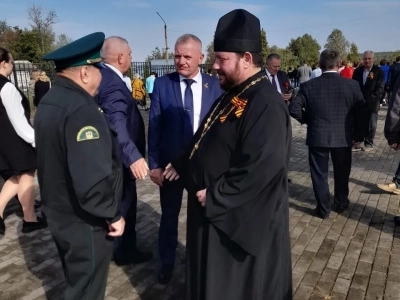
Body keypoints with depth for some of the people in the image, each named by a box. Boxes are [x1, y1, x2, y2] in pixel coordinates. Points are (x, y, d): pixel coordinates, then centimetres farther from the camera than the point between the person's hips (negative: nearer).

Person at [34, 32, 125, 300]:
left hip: (60, 214, 9)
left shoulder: (49, 101, 4)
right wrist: (112, 214, -18)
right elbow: (93, 180, -33)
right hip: (85, 222, -9)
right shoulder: (81, 109, -27)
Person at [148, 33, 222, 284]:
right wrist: (154, 164, -8)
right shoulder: (162, 84, -6)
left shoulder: (215, 85, -5)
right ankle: (167, 262, 38)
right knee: (169, 216, 16)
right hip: (170, 163, 0)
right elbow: (154, 127, -5)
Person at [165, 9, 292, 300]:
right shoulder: (233, 95, 8)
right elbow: (207, 142, 18)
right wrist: (182, 165, 12)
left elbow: (261, 168, -31)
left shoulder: (266, 104, -24)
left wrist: (214, 196, -23)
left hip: (241, 218, -9)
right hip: (215, 210, 9)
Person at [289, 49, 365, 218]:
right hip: (343, 137, 2)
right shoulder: (352, 85, -6)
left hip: (317, 136, -1)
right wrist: (358, 134, 10)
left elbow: (293, 109, -12)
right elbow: (360, 113, -2)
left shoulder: (309, 86, -8)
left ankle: (323, 209, 18)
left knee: (319, 174, 10)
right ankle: (341, 203, 36)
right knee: (342, 172, 20)